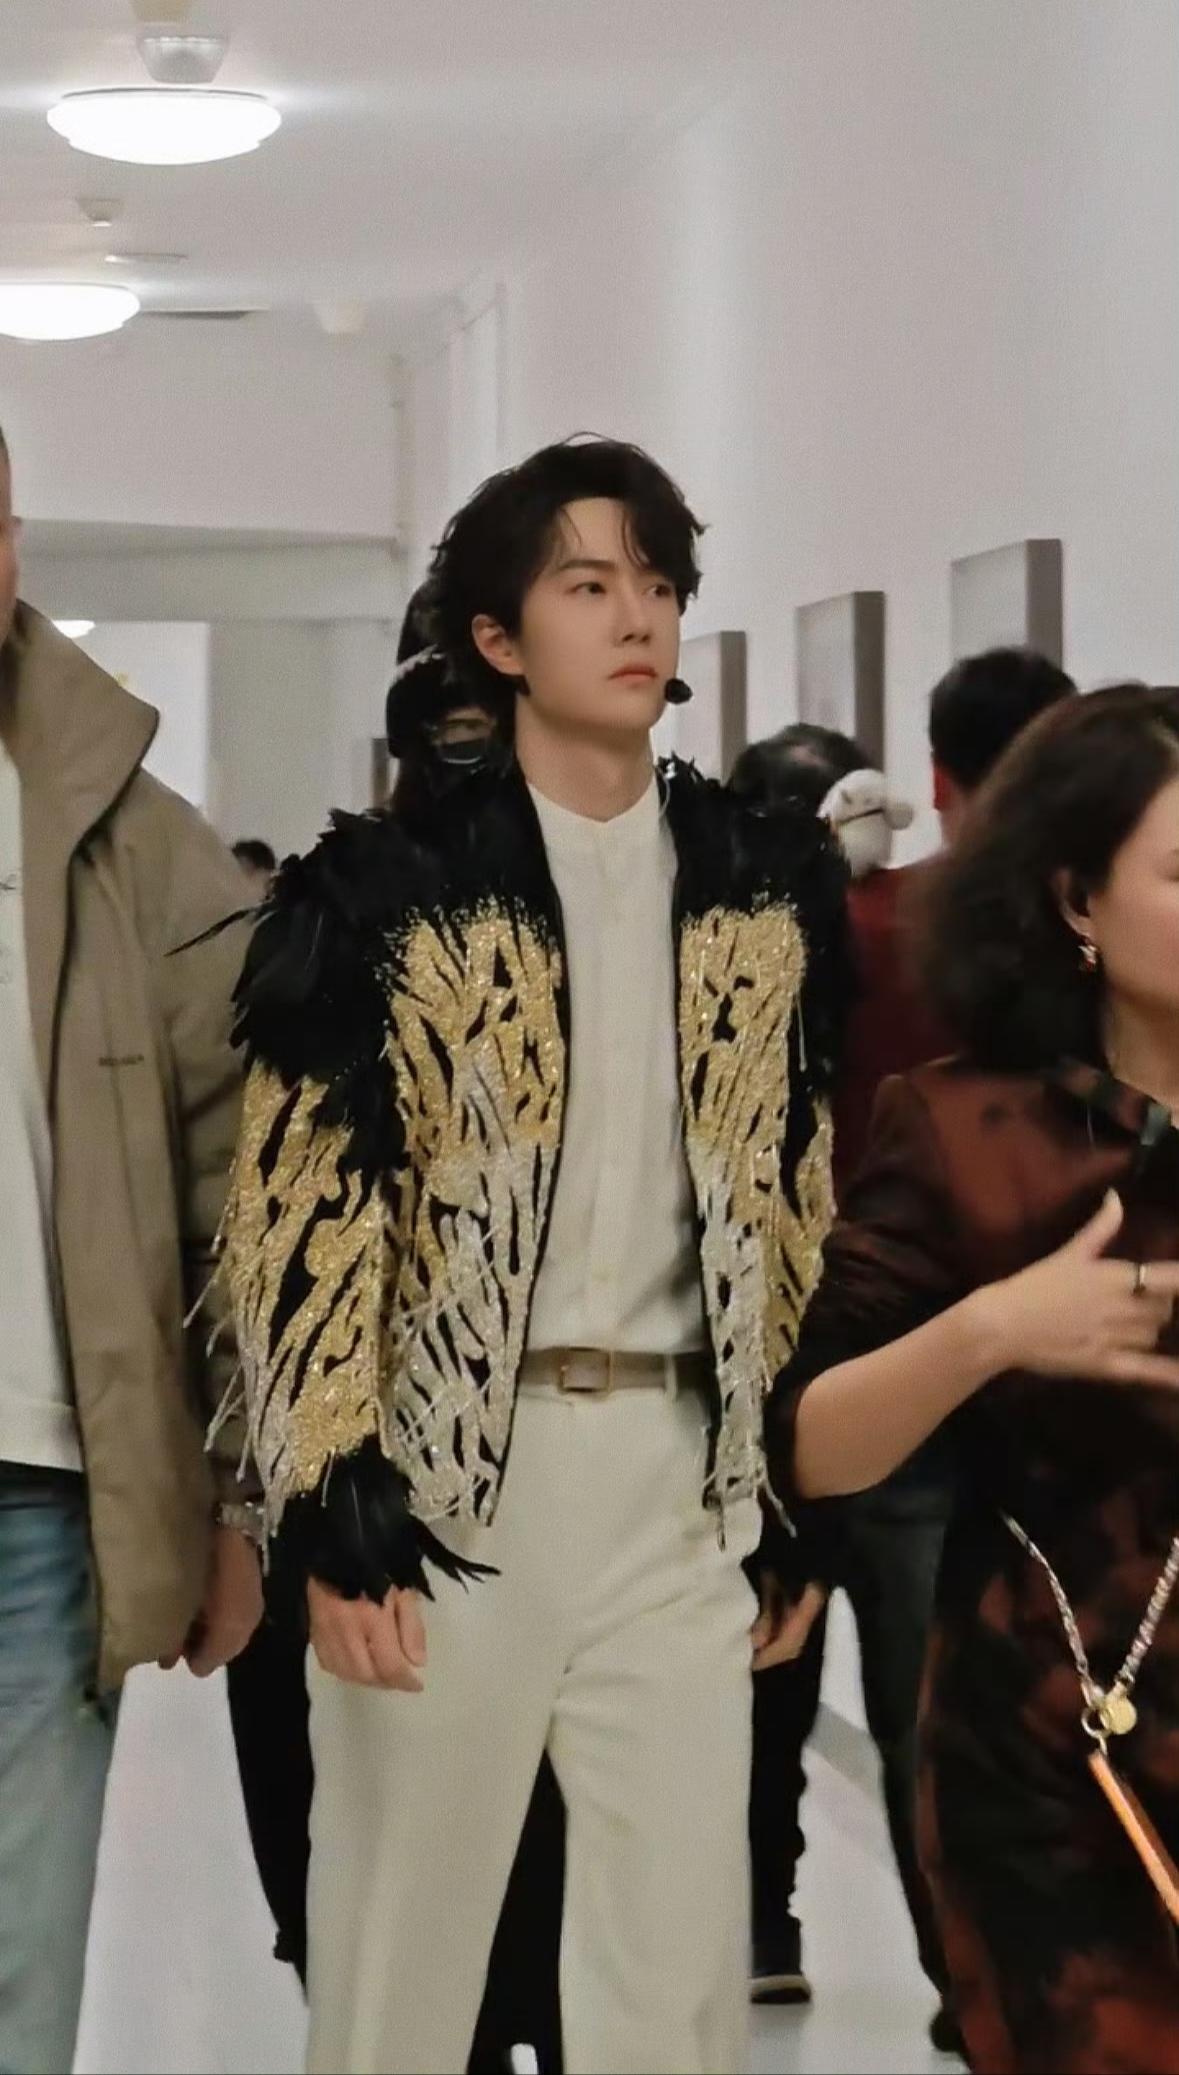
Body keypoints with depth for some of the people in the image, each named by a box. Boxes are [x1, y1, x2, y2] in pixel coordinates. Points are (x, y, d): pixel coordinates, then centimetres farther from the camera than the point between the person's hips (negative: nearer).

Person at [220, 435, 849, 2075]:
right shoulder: (387, 889, -3)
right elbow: (303, 1215, -5)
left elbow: (805, 1199, 14)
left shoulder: (772, 888, 9)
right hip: (445, 1472, -3)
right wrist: (331, 1517, -10)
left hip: (684, 1471, 3)